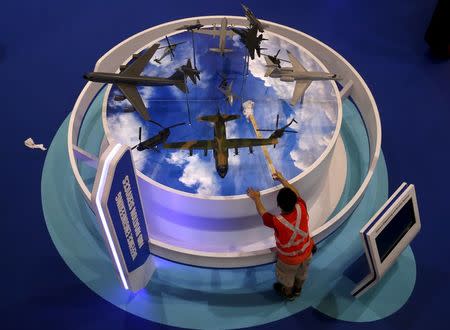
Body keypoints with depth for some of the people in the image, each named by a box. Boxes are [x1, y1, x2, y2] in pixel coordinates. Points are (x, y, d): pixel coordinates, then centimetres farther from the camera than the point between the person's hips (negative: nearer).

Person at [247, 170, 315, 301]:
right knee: (301, 273, 34)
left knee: (287, 277, 30)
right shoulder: (301, 209, -33)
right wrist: (282, 179, -1)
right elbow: (296, 194, -9)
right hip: (306, 252, 4)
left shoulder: (278, 222, -41)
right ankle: (298, 289, 63)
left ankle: (288, 293, 59)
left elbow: (263, 214, -18)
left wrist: (256, 199, -2)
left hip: (289, 259, -4)